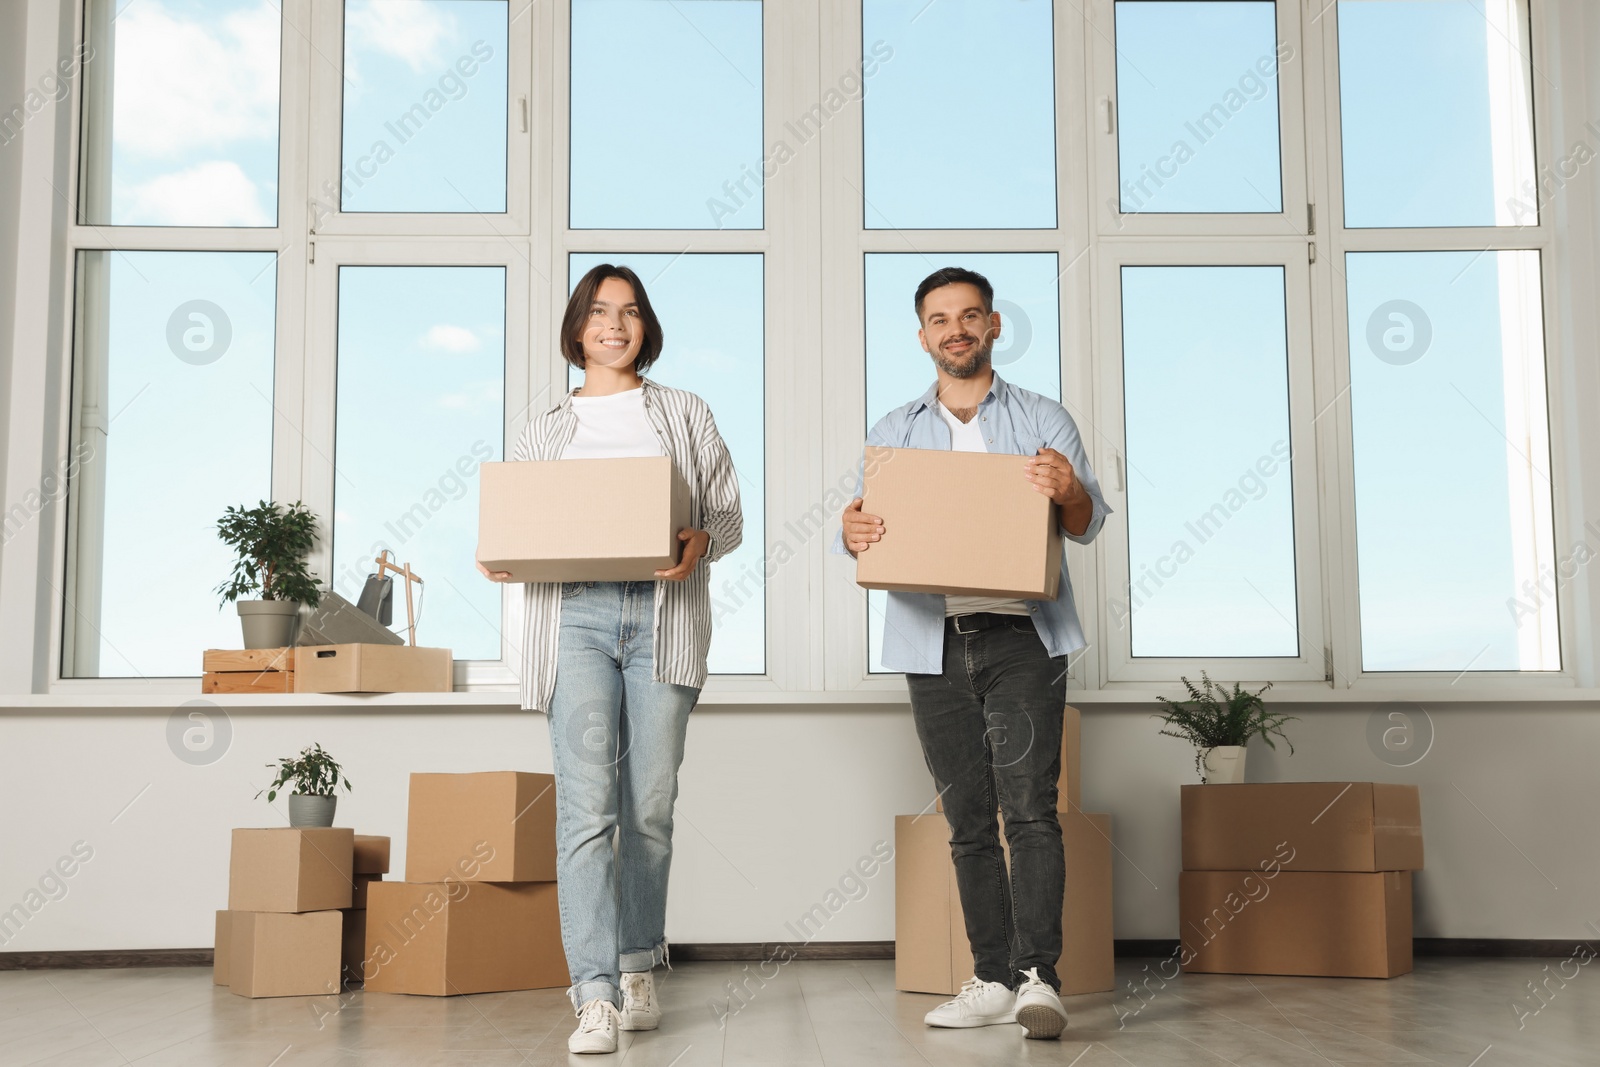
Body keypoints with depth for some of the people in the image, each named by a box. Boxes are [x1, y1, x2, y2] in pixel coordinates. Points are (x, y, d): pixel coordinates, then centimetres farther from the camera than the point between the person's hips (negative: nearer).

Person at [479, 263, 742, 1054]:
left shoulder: (686, 415, 15)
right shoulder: (545, 430, 19)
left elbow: (729, 516, 11)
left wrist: (699, 543, -11)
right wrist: (496, 562, -4)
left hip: (664, 613, 0)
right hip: (575, 613, 0)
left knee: (650, 806, 3)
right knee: (585, 805, -12)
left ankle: (637, 968, 20)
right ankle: (595, 996, -14)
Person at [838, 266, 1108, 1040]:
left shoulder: (1043, 421, 10)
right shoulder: (893, 432, 17)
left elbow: (1089, 524, 0)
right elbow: (867, 525, 8)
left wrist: (1068, 492, -24)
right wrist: (852, 531, -17)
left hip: (1021, 636, -3)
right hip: (933, 642, 3)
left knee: (1029, 808, -12)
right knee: (968, 820, 5)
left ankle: (1037, 977, -13)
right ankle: (992, 979, 9)